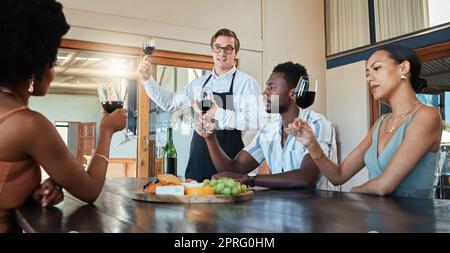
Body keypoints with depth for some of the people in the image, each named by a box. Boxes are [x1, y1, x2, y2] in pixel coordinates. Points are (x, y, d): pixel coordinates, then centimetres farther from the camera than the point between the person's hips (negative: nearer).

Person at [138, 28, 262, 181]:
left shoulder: (246, 83, -5)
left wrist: (217, 113, -21)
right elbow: (169, 103, 17)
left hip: (228, 156, -5)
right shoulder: (200, 83, 13)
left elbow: (255, 121, -18)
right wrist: (147, 79, 6)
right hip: (198, 157, 5)